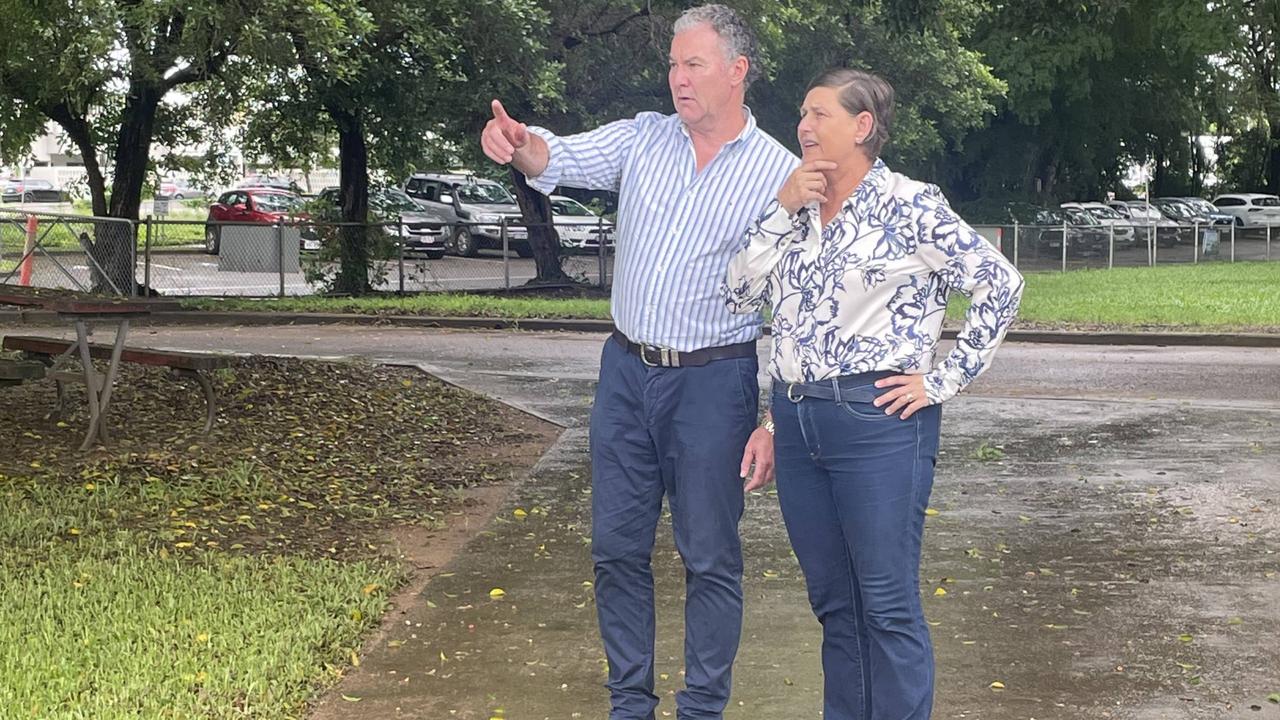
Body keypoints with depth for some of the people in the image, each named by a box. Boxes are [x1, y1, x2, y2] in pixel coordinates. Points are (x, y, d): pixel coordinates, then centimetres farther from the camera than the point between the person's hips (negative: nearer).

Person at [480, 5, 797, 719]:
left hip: (713, 381, -4)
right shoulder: (644, 137, 5)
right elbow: (567, 158, -12)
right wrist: (522, 146, -37)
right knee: (618, 547, 10)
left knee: (710, 558, 5)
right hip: (626, 370, 4)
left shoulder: (780, 173, -6)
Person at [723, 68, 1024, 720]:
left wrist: (944, 381, -7)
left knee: (888, 607, -2)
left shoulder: (909, 206, -7)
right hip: (796, 421, 7)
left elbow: (1000, 286, -6)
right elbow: (738, 294, 5)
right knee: (832, 602, 13)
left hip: (877, 420, -6)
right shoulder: (797, 208, 13)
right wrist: (783, 209, -3)